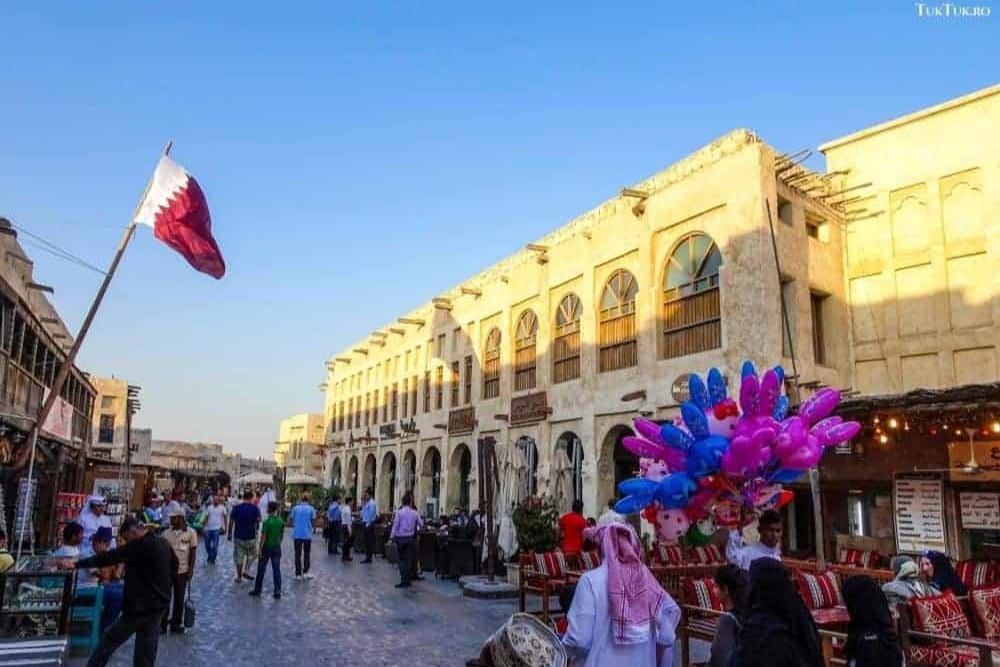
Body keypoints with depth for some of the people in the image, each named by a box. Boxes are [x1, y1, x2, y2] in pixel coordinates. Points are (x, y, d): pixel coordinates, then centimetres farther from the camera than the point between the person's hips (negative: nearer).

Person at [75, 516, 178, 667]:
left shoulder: (139, 545, -16)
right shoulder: (163, 544, 8)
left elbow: (109, 557, -17)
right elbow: (174, 565, 23)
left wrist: (78, 563, -12)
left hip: (141, 607, -8)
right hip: (159, 606, 8)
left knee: (108, 641, 7)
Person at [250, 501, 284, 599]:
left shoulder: (267, 522, -16)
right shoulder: (281, 521, -1)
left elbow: (263, 537, -15)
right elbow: (282, 534, 7)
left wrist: (260, 549, -9)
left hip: (267, 547, -4)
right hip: (277, 547, 4)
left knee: (261, 569, 10)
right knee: (276, 570, 6)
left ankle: (257, 590, 19)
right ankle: (277, 592, 6)